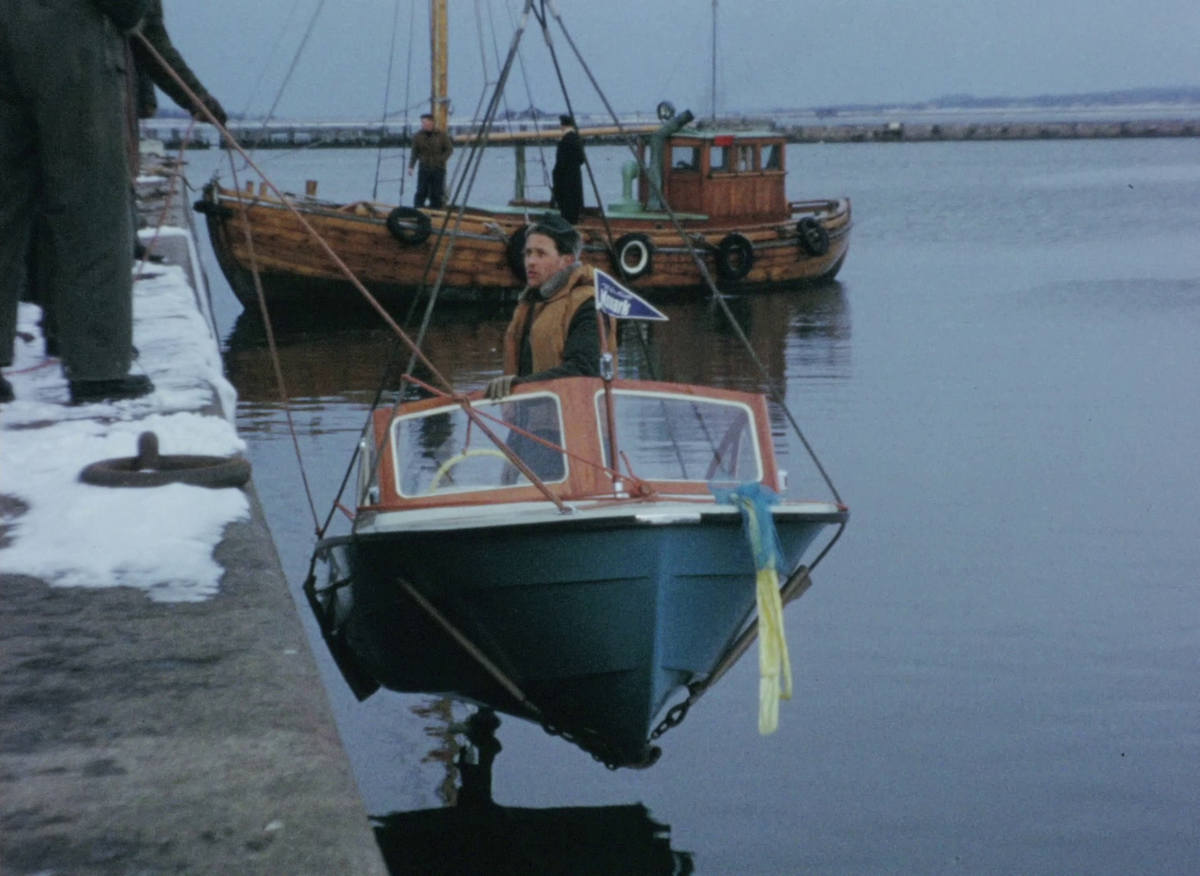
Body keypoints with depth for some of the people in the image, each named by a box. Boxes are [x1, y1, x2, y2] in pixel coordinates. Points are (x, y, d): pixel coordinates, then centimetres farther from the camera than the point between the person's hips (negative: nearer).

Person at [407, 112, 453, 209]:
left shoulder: (441, 135, 0)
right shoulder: (418, 136, 3)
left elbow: (449, 149, 5)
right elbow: (414, 153, 5)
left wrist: (441, 160, -8)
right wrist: (411, 166, -3)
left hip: (438, 169, 0)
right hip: (424, 169, 0)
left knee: (436, 194, 3)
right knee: (421, 193, -5)